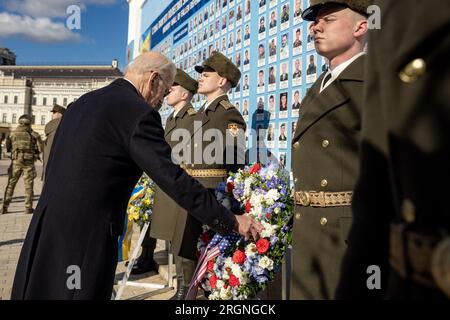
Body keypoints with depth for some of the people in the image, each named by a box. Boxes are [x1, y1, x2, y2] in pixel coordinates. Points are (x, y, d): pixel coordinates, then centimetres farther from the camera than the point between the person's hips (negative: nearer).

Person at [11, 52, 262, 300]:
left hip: (46, 227, 8)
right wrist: (231, 221, -12)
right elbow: (174, 181, -19)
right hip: (87, 234, -8)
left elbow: (54, 165, 15)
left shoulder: (83, 102, 11)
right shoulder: (139, 113, -15)